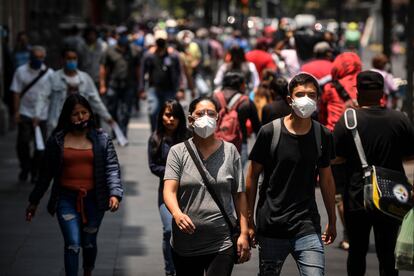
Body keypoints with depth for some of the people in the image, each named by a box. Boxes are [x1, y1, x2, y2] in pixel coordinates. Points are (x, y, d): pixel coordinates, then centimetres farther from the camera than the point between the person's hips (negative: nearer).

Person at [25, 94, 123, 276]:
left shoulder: (101, 139, 1)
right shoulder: (56, 141, 1)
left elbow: (112, 168, -4)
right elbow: (46, 174, 8)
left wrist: (115, 193, -20)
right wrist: (34, 201, 10)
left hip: (93, 199, 1)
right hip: (67, 200, -1)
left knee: (89, 243, 15)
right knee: (72, 245, -11)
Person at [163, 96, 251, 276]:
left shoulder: (230, 151, 5)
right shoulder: (178, 152, 2)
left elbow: (239, 195, 7)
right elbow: (169, 191, -9)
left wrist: (244, 233, 1)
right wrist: (177, 214, -30)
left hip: (222, 244, -1)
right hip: (185, 244, 1)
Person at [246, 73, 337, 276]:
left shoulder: (323, 136, 3)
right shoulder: (270, 133, -6)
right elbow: (252, 177, 1)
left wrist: (332, 221, 17)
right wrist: (249, 221, 0)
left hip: (308, 228, 1)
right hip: (271, 228, -1)